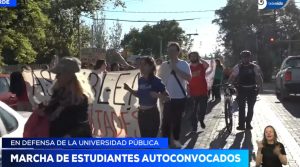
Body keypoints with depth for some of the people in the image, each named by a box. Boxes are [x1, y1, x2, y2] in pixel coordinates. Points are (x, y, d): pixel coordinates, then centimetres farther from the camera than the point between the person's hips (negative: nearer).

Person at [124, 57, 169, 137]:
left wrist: (157, 95, -31)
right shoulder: (140, 80, 5)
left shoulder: (156, 81, -14)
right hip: (141, 113, 7)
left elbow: (167, 98, -13)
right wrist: (129, 89, 8)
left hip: (152, 114, -6)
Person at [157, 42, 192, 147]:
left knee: (177, 119, 12)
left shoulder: (183, 64, -3)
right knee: (166, 120, -2)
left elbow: (189, 78, -18)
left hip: (180, 97, 0)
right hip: (168, 97, 0)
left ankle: (176, 139, 28)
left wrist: (175, 69, -21)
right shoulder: (164, 65, 1)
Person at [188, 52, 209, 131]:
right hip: (193, 93, 0)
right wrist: (188, 90, -3)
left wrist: (200, 59, -14)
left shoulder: (202, 66, 1)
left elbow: (207, 65, -24)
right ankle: (194, 126, 15)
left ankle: (201, 120, 36)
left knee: (203, 109, 7)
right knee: (193, 111, 5)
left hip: (203, 92, 0)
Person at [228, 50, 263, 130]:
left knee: (250, 108, 7)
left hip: (252, 90, 1)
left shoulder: (254, 67, 2)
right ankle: (241, 125, 3)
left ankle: (248, 123, 21)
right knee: (241, 108, -2)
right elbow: (232, 77, -1)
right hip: (241, 90, -1)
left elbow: (258, 77, 1)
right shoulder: (238, 67, 1)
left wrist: (259, 86, -11)